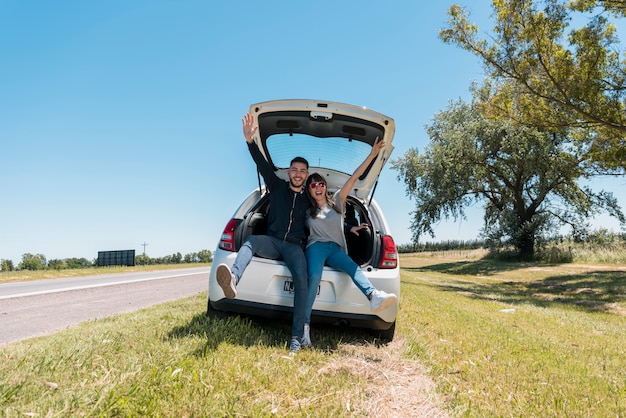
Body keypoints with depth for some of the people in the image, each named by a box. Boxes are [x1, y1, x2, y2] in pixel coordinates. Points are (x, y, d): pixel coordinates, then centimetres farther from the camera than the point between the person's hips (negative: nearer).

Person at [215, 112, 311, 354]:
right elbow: (263, 165, 1)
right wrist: (250, 141, -11)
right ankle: (233, 280, -64)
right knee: (250, 242, -34)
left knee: (301, 280, -29)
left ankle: (296, 336, -31)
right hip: (272, 242, 0)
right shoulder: (277, 187, 14)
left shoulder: (309, 200, 17)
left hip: (294, 247, 0)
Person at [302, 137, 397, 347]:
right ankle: (304, 324, -37)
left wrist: (373, 154, 3)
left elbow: (354, 178, 7)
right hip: (317, 246, -1)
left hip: (336, 249, 1)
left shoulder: (337, 200, 15)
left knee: (354, 267, -32)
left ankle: (374, 296, -59)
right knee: (314, 276, -33)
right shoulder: (307, 210, 15)